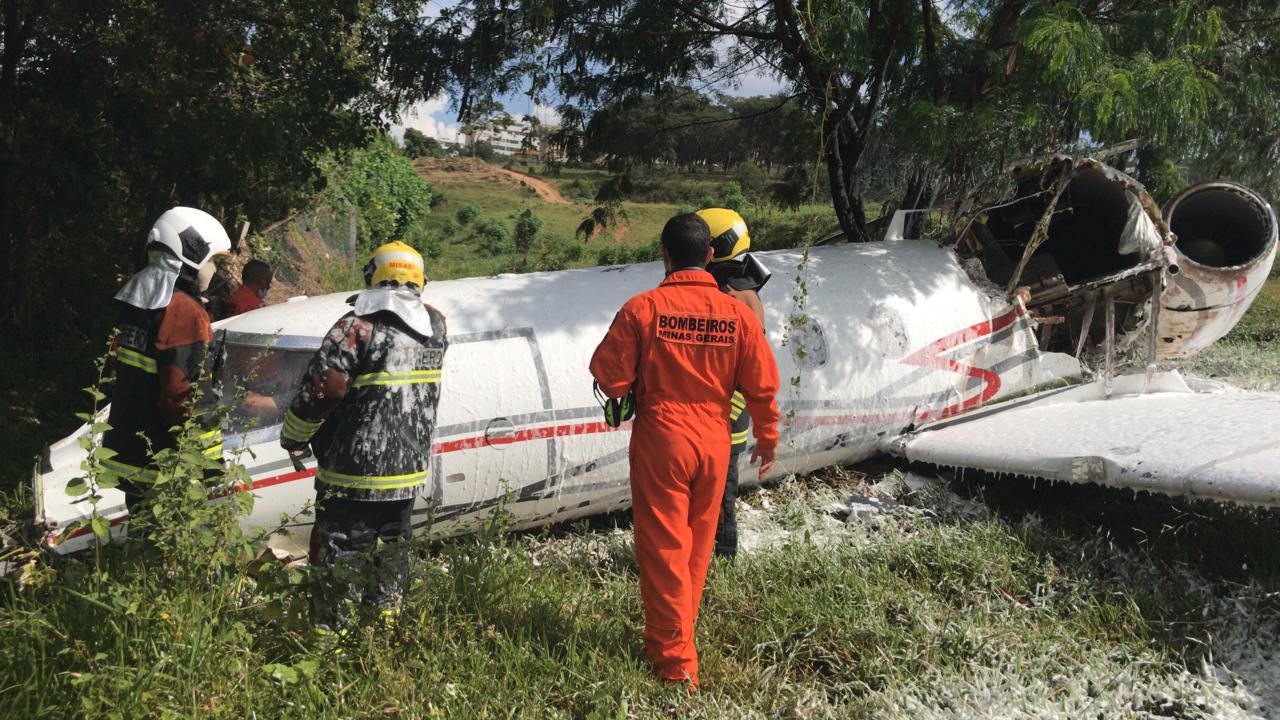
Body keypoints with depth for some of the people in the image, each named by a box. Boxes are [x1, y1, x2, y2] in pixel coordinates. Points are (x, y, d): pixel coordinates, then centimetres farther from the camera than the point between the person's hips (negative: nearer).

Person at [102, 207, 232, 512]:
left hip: (126, 455, 9)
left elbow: (118, 368, 17)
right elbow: (184, 394, -22)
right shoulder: (185, 312, -19)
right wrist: (210, 463, -18)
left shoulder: (134, 302, 10)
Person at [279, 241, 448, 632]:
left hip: (354, 471, -6)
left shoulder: (359, 327, -17)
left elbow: (320, 390, -20)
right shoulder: (435, 326, 2)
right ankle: (387, 619, 33)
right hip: (409, 469, 6)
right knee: (390, 548, 22)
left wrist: (293, 439, -4)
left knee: (342, 555, 4)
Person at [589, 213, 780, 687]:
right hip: (714, 443, 4)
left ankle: (676, 662, 12)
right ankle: (674, 636, 36)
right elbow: (762, 385, 0)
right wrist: (767, 439, 15)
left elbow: (610, 377, -11)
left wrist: (633, 390, 12)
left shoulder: (643, 308, -13)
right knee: (698, 547, 19)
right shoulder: (738, 314, -4)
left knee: (663, 549, 6)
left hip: (660, 442, -3)